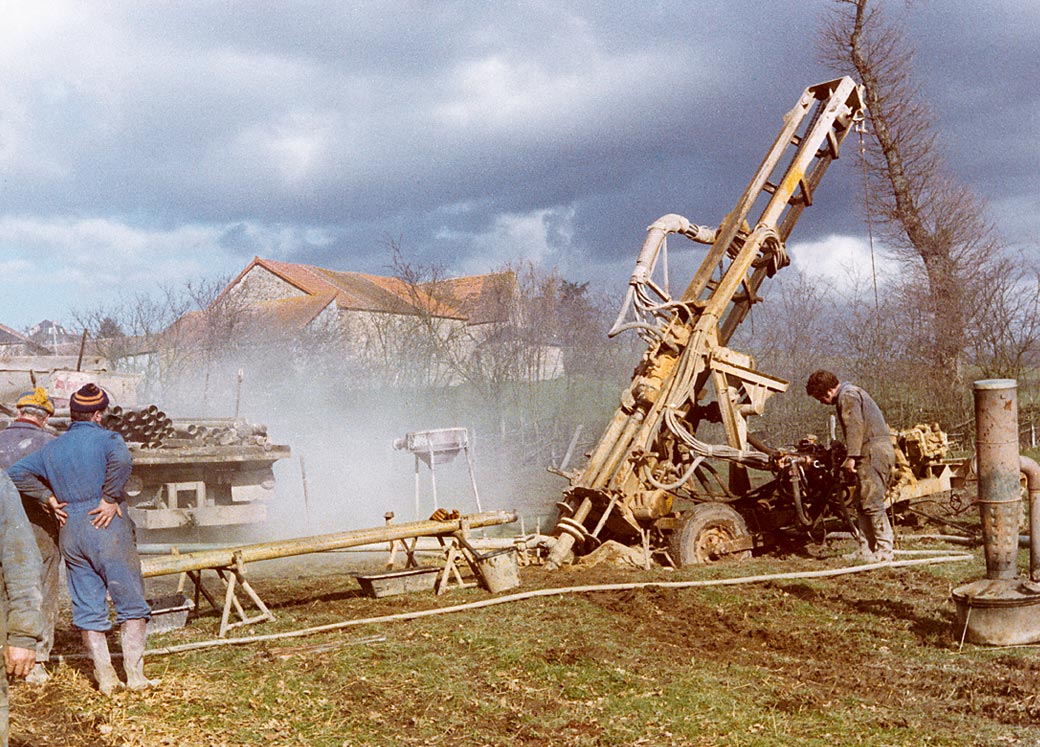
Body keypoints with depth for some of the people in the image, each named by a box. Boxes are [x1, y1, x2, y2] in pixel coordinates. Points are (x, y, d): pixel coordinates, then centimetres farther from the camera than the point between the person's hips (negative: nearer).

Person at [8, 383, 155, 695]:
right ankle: (134, 673, -1)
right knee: (131, 602, 3)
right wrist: (111, 499, -16)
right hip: (108, 528, -5)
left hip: (70, 532, 5)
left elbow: (16, 473, 12)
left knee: (88, 609, 9)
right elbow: (121, 459, -27)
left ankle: (106, 677, 9)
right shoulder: (105, 439, -5)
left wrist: (50, 498, 10)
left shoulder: (51, 448, 13)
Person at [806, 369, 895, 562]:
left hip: (872, 452, -11)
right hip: (883, 450, 11)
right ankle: (866, 550, 9)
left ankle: (885, 550, -8)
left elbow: (855, 426, -19)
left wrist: (851, 457, -23)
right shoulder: (854, 393, 25)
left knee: (871, 503, -10)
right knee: (863, 505, 10)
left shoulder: (847, 396, -7)